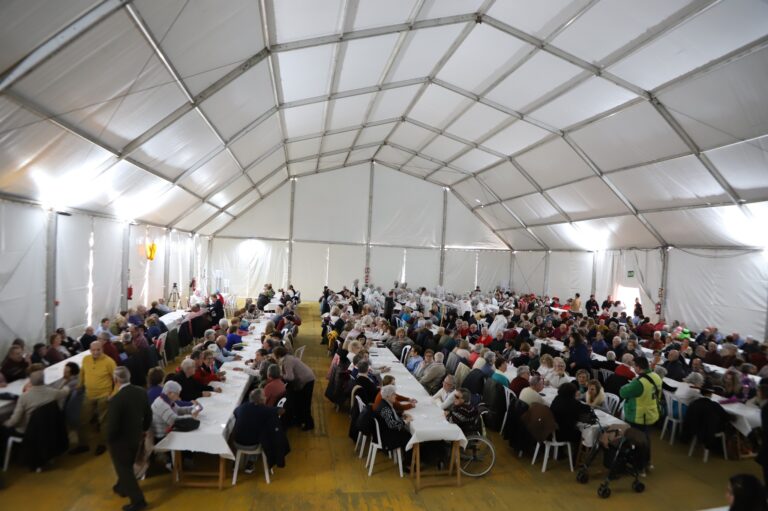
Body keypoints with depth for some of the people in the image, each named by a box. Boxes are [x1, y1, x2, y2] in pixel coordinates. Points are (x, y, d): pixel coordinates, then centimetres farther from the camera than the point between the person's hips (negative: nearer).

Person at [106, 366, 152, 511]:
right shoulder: (141, 392, -9)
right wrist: (144, 429, 18)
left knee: (123, 469, 9)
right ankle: (122, 488, 50)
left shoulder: (116, 399, -30)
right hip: (136, 436, 7)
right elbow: (148, 414, 1)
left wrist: (109, 439, -4)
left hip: (120, 440, -7)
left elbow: (112, 424, -24)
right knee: (127, 465, 28)